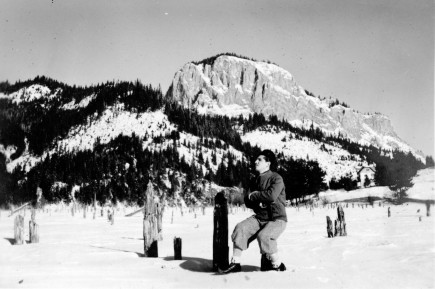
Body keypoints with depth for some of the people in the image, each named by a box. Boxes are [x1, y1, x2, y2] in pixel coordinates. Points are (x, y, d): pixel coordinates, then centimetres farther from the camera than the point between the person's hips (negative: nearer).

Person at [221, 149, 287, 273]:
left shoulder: (276, 178, -9)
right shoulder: (257, 180, 13)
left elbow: (271, 195, -28)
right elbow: (247, 201, 9)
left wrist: (254, 195, -12)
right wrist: (258, 203, -13)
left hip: (277, 219, -6)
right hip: (259, 218, 6)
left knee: (263, 236, -32)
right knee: (240, 228, -18)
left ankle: (278, 265, -11)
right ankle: (235, 263, -13)